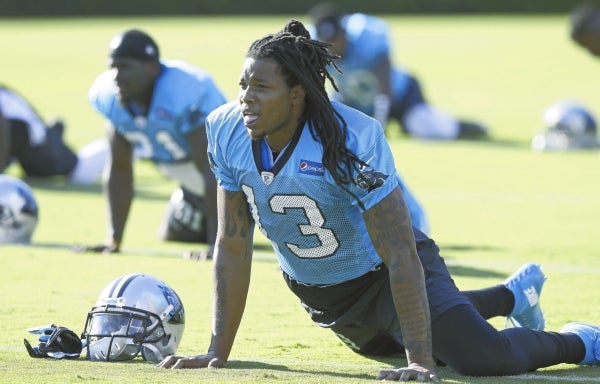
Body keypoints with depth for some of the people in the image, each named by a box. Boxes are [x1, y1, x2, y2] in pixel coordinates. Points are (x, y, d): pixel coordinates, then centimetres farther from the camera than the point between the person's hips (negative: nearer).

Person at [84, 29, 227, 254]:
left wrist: (217, 244, -38)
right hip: (193, 185, 7)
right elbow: (119, 169, -6)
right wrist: (113, 240, -9)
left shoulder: (184, 93, -39)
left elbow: (212, 172, -37)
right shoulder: (110, 97, -15)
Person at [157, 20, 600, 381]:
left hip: (379, 273, -6)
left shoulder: (352, 140, -35)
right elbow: (234, 246, -10)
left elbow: (400, 255, -33)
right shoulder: (228, 133, -19)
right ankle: (511, 295, 52)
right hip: (314, 289, 6)